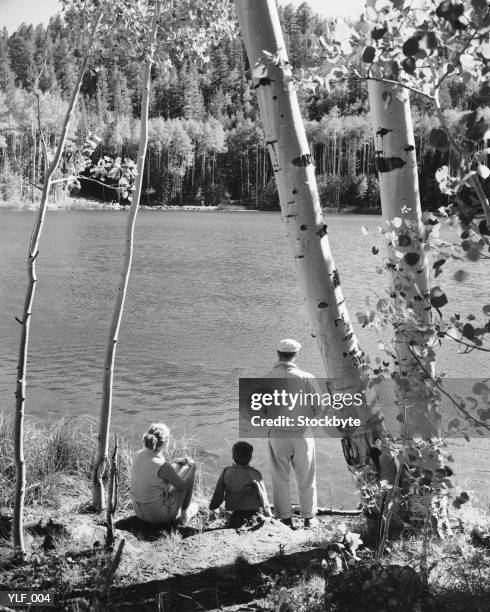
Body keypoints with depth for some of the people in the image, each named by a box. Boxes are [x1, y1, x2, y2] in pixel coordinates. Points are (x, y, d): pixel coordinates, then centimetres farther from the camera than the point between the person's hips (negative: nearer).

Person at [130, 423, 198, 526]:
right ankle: (185, 513, 23)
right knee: (188, 469, 6)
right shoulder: (163, 466, -27)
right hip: (160, 515, -7)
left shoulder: (138, 455, -7)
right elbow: (183, 486, -13)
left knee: (176, 466, 21)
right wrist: (193, 467, 4)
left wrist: (175, 461, 14)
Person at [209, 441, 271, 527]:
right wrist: (269, 517, 10)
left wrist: (212, 508, 21)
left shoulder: (226, 472, -2)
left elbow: (218, 495, 4)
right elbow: (263, 498, -2)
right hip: (252, 512, -3)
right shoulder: (255, 474, -8)